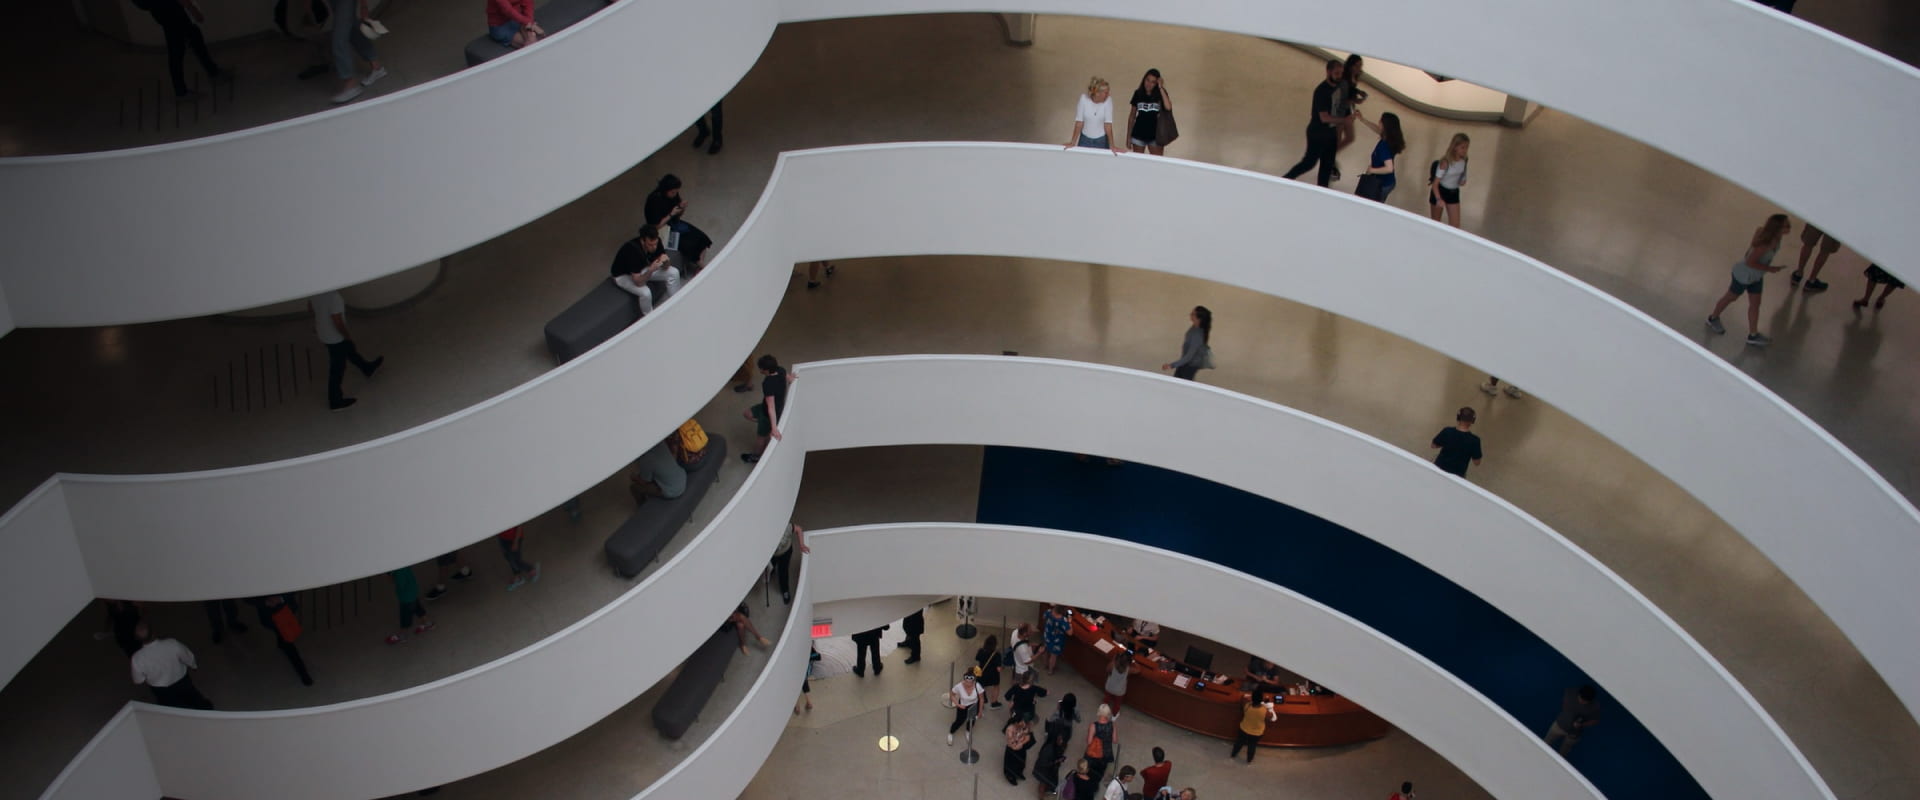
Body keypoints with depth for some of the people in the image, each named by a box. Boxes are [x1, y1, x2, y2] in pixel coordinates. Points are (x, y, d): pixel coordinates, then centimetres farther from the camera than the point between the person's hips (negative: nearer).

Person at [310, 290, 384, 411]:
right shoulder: (334, 297, -36)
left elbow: (310, 305, 8)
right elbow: (338, 322, -31)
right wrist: (348, 336, -12)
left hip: (323, 332, 8)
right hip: (335, 337, -8)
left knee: (349, 349, 32)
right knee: (337, 369, 10)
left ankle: (367, 369, 56)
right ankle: (335, 401, 26)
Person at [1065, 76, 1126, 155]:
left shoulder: (1108, 100, -17)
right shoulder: (1084, 98, -17)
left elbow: (1108, 124, -17)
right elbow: (1079, 122, -13)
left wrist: (1112, 146, -21)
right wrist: (1073, 142, -13)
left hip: (1101, 140, -1)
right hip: (1085, 139, 1)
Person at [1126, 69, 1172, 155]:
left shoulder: (1159, 94, -4)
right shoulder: (1138, 94, 2)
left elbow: (1168, 107, -24)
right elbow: (1132, 115, 8)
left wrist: (1161, 88, -19)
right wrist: (1128, 136, 7)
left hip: (1155, 135, -2)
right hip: (1139, 135, 2)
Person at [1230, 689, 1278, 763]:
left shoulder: (1246, 705, -29)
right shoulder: (1265, 711, -36)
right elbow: (1271, 718, -13)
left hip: (1244, 730, 1)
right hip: (1256, 733, -1)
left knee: (1239, 743, 29)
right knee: (1252, 747, 27)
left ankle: (1232, 755, 52)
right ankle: (1249, 760, 51)